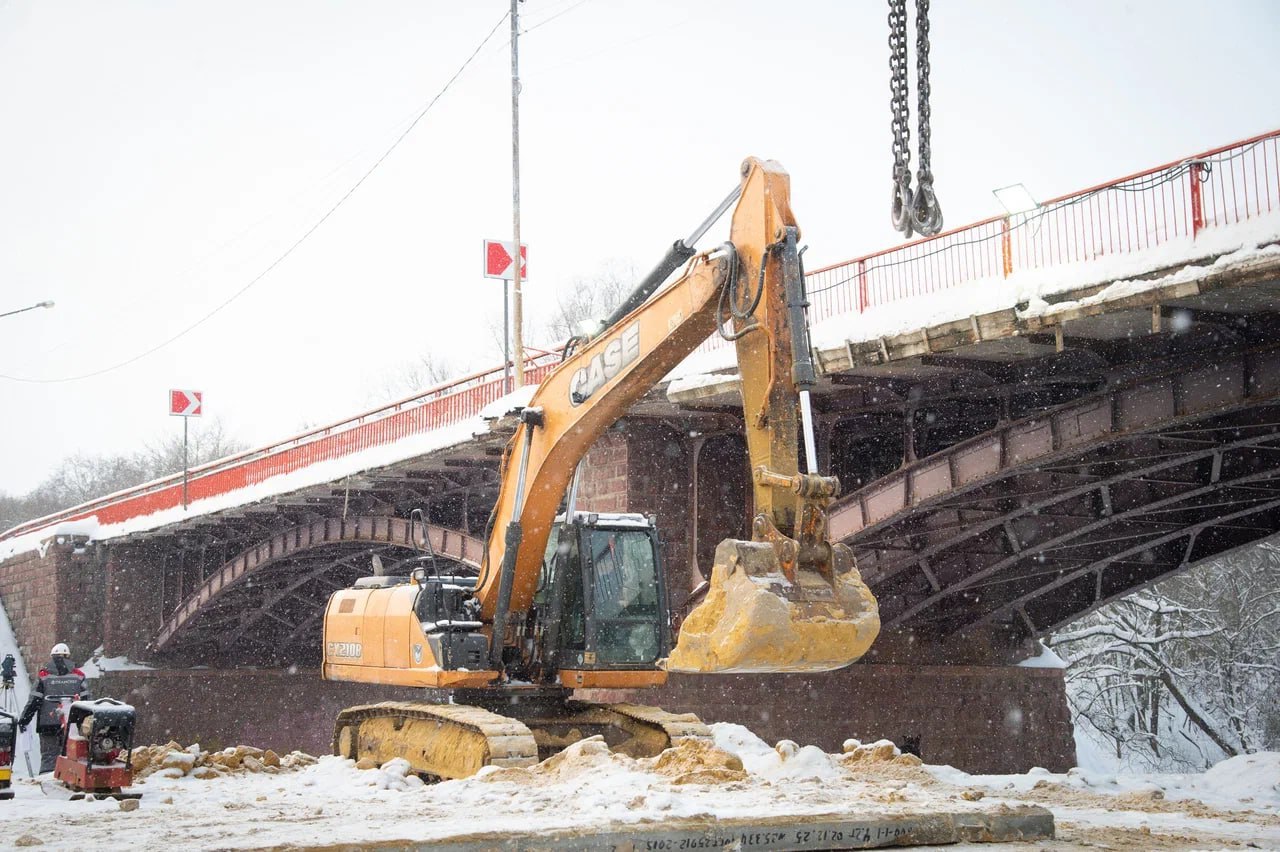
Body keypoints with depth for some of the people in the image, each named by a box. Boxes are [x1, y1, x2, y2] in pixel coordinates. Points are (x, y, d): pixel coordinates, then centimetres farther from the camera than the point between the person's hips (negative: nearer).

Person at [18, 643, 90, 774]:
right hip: (73, 724, 1)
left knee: (48, 755, 4)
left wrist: (24, 719, 2)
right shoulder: (79, 676, 3)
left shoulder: (44, 676, -2)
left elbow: (34, 700, -4)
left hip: (48, 723, -1)